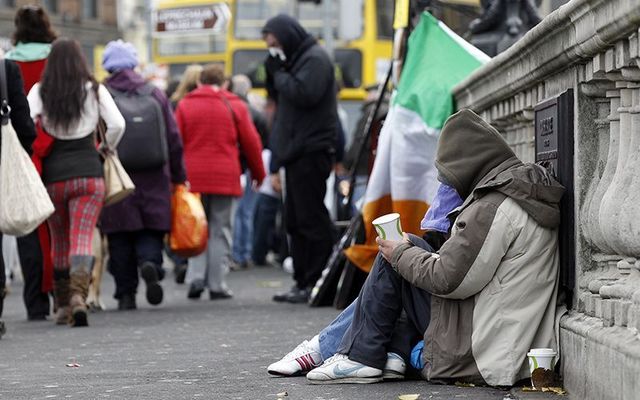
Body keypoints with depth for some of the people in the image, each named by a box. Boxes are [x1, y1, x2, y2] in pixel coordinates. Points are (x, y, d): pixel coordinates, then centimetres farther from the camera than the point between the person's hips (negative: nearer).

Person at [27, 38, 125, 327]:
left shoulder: (40, 92, -1)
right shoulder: (94, 90, 1)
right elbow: (117, 124, -7)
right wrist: (105, 150, 10)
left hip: (54, 176, 1)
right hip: (89, 172, -1)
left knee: (59, 242, 15)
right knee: (82, 239, -6)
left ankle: (63, 305, 21)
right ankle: (78, 295, -28)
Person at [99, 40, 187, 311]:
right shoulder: (156, 95, 5)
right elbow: (175, 140, 6)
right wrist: (179, 177, 14)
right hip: (154, 182, 2)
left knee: (120, 239, 5)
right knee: (151, 230, 9)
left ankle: (126, 293, 3)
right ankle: (150, 263, -21)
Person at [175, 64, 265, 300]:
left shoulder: (184, 105, 5)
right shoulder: (235, 106, 4)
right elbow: (251, 142, 6)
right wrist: (258, 173, 19)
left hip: (193, 177, 1)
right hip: (225, 177, -1)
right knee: (220, 230, 4)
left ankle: (196, 278, -4)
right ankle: (217, 285, 2)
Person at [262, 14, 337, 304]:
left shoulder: (315, 60, -7)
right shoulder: (296, 61, 23)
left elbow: (303, 94, -22)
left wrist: (278, 72, -8)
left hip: (311, 153, -10)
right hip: (296, 155, 10)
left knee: (311, 220, -10)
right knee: (295, 221, 9)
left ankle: (316, 283, -9)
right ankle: (302, 282, 12)